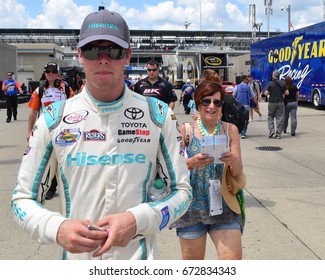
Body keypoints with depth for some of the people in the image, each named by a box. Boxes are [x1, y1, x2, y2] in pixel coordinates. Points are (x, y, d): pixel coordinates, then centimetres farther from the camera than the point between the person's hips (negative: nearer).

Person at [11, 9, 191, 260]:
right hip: (75, 258, 1)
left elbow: (181, 190, -1)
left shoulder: (158, 115, -5)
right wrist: (57, 228, -20)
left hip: (140, 257, 0)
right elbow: (23, 199, 0)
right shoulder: (54, 118, -5)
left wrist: (136, 221, -18)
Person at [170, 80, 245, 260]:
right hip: (192, 205, -1)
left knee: (233, 258, -8)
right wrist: (192, 162, -24)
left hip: (223, 206, 2)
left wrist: (234, 161, -18)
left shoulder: (230, 130, 6)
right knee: (192, 259, 10)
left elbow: (238, 173, 4)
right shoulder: (185, 130, -2)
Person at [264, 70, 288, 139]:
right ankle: (278, 134, 4)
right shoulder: (283, 83, 1)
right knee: (280, 118, 5)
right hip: (280, 102, 2)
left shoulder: (270, 83, -8)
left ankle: (271, 130, -4)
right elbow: (287, 93, 1)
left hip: (272, 102, -2)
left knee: (270, 117, 12)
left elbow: (266, 93, -11)